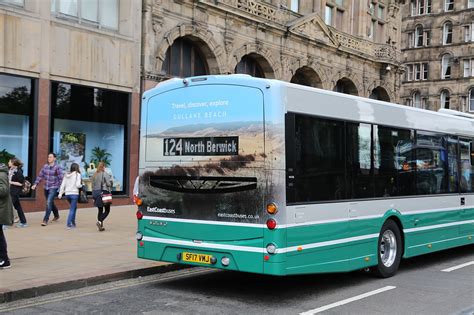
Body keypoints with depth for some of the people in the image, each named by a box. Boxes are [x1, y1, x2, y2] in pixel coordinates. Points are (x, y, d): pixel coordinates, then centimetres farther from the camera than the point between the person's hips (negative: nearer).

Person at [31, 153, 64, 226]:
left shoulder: (57, 167, -11)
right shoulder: (45, 166, 5)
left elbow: (61, 179, -10)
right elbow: (40, 176, 9)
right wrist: (35, 184, 1)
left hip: (53, 188, -6)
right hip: (46, 188, 6)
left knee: (49, 203, -16)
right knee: (51, 203, 18)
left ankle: (45, 220, -14)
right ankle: (56, 216, 40)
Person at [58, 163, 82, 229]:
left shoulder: (66, 175, 9)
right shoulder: (77, 175, -7)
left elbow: (62, 185, 7)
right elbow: (78, 185, -15)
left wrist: (60, 193, 9)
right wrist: (81, 185, 6)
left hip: (67, 194, 6)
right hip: (74, 194, -6)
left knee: (74, 207, 21)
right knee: (72, 209, -1)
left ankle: (73, 223, 22)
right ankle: (68, 224, -8)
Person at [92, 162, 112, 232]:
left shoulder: (94, 175, 9)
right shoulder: (105, 174, -10)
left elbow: (93, 185, 12)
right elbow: (108, 184, -14)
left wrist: (93, 196, 17)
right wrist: (110, 179, 7)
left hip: (96, 192, 6)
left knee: (100, 210, 13)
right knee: (107, 210, 2)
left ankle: (101, 226, 13)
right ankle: (100, 221, -17)